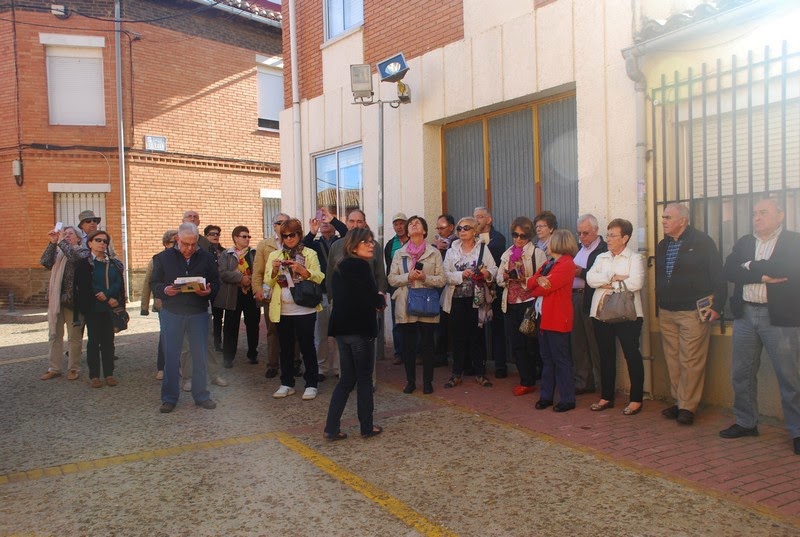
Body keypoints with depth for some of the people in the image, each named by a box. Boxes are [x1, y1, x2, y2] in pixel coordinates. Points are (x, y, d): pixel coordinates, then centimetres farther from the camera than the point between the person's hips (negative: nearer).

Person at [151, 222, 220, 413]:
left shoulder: (206, 258, 3)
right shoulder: (163, 257, 2)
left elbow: (216, 283, 7)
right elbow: (154, 284, 3)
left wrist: (208, 291, -15)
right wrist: (165, 290, -18)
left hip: (198, 313, 1)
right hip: (171, 313, -1)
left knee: (200, 357, 7)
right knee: (170, 356, 5)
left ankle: (201, 395, 20)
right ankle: (169, 398, 17)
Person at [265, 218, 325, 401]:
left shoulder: (310, 254, 1)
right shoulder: (274, 255, 12)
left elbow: (319, 278, -6)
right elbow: (268, 283, 9)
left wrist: (303, 271, -21)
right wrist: (274, 271, -10)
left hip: (304, 309, -3)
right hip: (282, 310, 4)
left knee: (307, 346, 2)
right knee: (286, 348, 10)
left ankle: (311, 384, 11)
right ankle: (287, 384, 21)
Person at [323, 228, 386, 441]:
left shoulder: (339, 267, 14)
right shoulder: (360, 266, -13)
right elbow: (374, 299, -15)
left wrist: (375, 301, 8)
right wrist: (381, 300, 7)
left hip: (342, 328, 8)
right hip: (360, 329, -8)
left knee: (347, 378, 13)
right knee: (364, 378, 5)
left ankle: (331, 428, 10)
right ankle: (367, 427, 16)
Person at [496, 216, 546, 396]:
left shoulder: (537, 253, -4)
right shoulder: (507, 254, 13)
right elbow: (499, 279, 13)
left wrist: (524, 280, -22)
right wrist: (506, 277, -7)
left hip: (529, 303, -5)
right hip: (511, 304, 6)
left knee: (531, 344, 0)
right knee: (515, 344, 8)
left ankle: (528, 381, 18)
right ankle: (527, 380, 20)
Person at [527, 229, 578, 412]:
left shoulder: (567, 264, -12)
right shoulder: (549, 264, 17)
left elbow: (546, 288, -19)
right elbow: (530, 282, 8)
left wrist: (534, 289, -2)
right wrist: (539, 280, -11)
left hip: (558, 320, -9)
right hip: (545, 318, 9)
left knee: (561, 360, -1)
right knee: (547, 359, 13)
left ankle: (567, 399, 7)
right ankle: (546, 396, 21)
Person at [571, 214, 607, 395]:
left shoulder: (604, 249, -9)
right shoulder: (578, 248, 17)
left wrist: (582, 273, -20)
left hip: (590, 300, -7)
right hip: (574, 298, 7)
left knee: (595, 344, 0)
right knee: (578, 343, 12)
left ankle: (602, 385, 12)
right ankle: (582, 382, 22)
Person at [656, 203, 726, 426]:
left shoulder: (702, 242, -5)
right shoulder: (662, 245, 14)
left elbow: (719, 276, -7)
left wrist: (717, 306, -12)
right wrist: (658, 304, 15)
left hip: (693, 313, -6)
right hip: (666, 313, 6)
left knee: (691, 361, -4)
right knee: (673, 360, 8)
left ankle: (687, 407, 4)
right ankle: (678, 401, 17)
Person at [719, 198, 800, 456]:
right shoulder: (744, 243, 12)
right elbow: (729, 271, -3)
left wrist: (750, 267, -11)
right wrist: (763, 274, -14)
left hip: (779, 317, -5)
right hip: (745, 315, 5)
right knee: (741, 374, 10)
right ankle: (746, 423, 24)